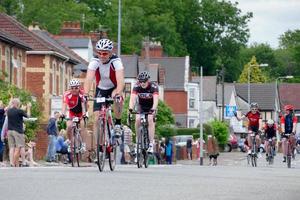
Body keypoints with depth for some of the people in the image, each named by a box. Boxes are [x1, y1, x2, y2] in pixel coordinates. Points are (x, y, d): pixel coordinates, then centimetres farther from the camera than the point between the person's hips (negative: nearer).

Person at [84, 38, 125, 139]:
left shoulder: (116, 61, -26)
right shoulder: (94, 62, -21)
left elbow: (120, 80, -39)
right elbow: (89, 79, -33)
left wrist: (118, 94, -56)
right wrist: (85, 94, -49)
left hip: (114, 88, -2)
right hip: (100, 89, 2)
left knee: (117, 99, -35)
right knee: (97, 118, -9)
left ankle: (118, 124, -13)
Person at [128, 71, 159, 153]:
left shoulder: (154, 86, -28)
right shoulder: (136, 86, -23)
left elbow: (156, 100, -39)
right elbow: (132, 98, -32)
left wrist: (153, 110, -55)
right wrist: (130, 109, -49)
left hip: (151, 107, -2)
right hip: (141, 106, 2)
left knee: (150, 120, -24)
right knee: (137, 120, -21)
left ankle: (151, 144, -24)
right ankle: (138, 140, -2)